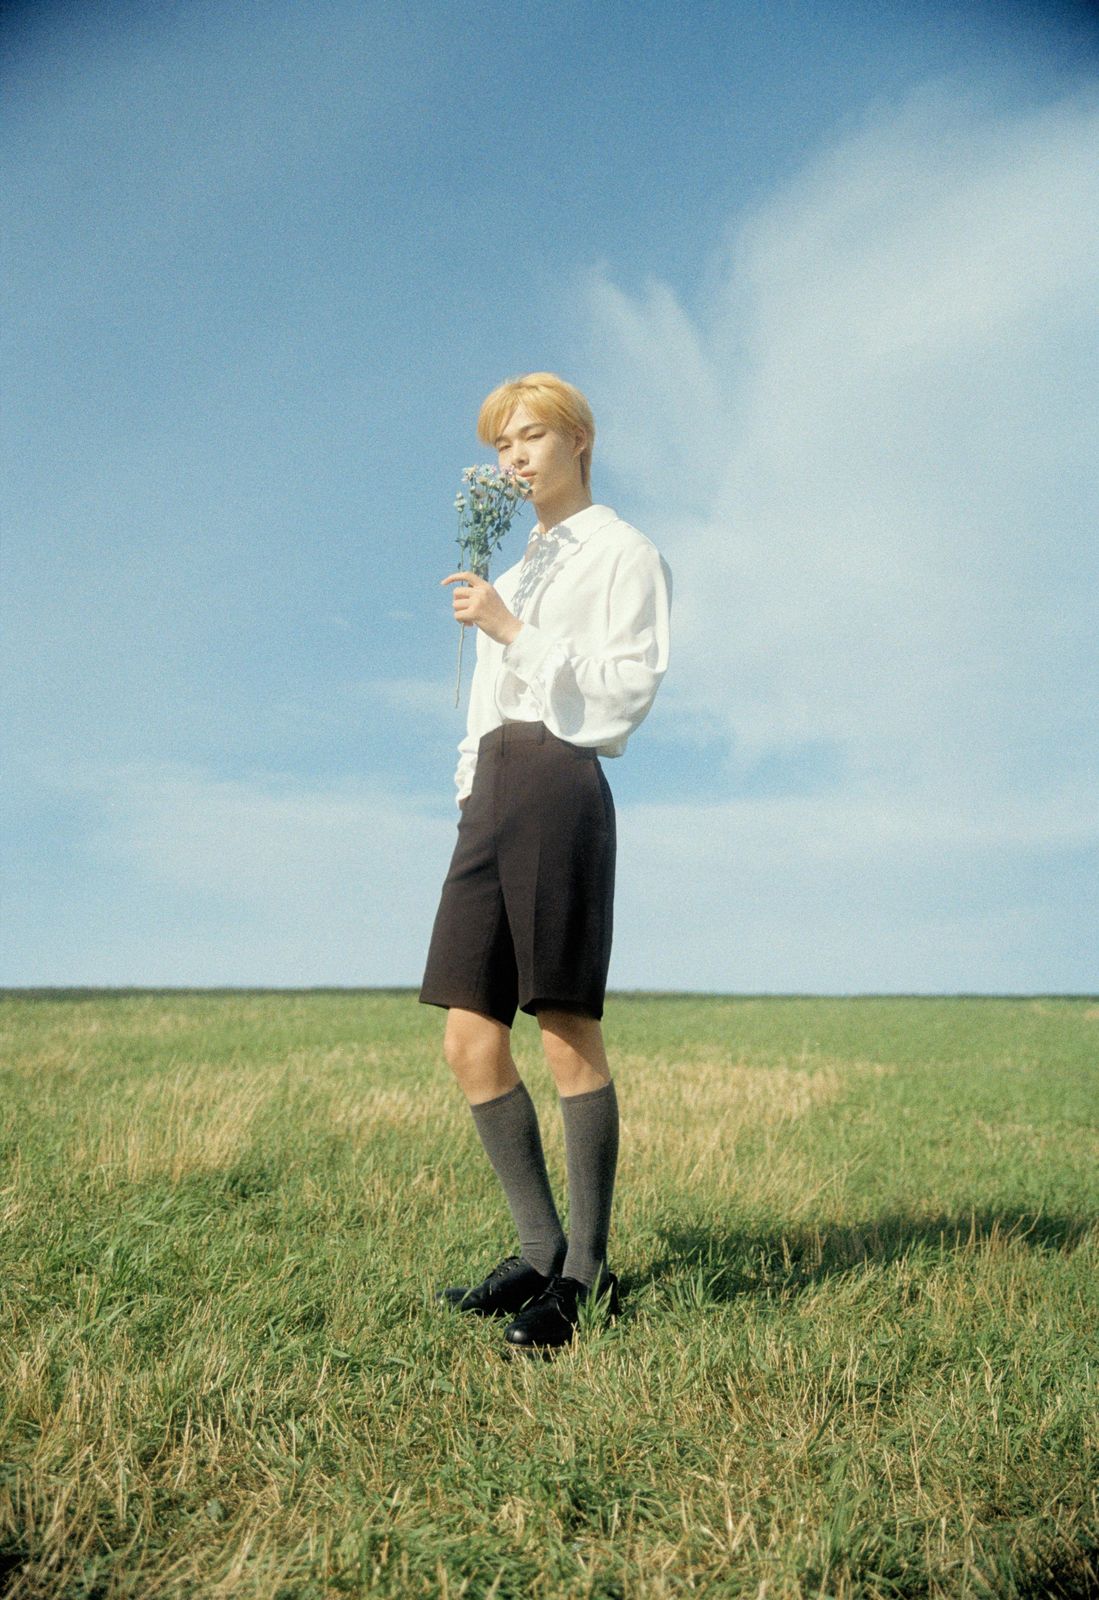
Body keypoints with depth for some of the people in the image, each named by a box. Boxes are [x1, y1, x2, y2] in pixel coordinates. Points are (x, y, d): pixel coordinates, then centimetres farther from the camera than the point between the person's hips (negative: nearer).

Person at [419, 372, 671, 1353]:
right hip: (490, 792, 8)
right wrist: (471, 790, 15)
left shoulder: (623, 551, 6)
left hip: (558, 785, -8)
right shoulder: (518, 568, 28)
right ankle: (542, 1251, 15)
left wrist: (511, 631, -10)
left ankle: (587, 1274, 6)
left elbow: (629, 686, -7)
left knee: (569, 1036, -6)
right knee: (471, 1043, 3)